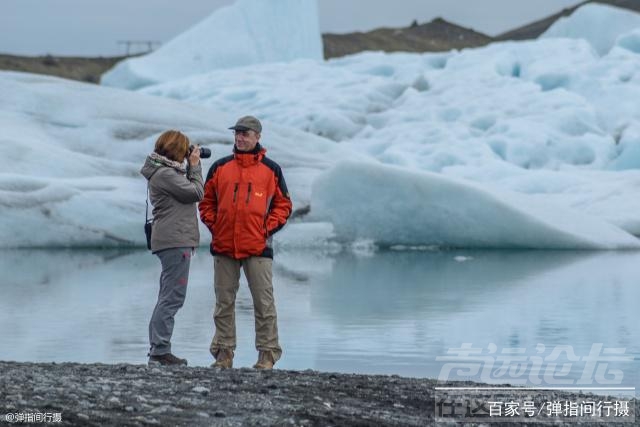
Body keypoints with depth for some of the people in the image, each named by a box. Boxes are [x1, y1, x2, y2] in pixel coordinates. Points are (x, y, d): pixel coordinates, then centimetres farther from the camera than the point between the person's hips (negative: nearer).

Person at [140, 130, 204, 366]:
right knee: (173, 297, -11)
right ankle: (160, 351, -12)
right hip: (175, 240, -11)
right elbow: (196, 193, -12)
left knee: (167, 297, 12)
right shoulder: (165, 174, -13)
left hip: (173, 241, 11)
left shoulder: (167, 172, 18)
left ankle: (158, 350, 14)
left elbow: (188, 189, 20)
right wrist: (195, 166, -1)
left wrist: (191, 167, 13)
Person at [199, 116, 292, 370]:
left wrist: (269, 228, -3)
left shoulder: (271, 170, 6)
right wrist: (213, 225, 1)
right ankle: (224, 352, 12)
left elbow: (283, 204, 9)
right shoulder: (220, 168, 10)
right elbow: (206, 202, 15)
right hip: (223, 245, 2)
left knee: (264, 301, -4)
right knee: (224, 301, 6)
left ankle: (267, 353, 0)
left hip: (257, 246, -2)